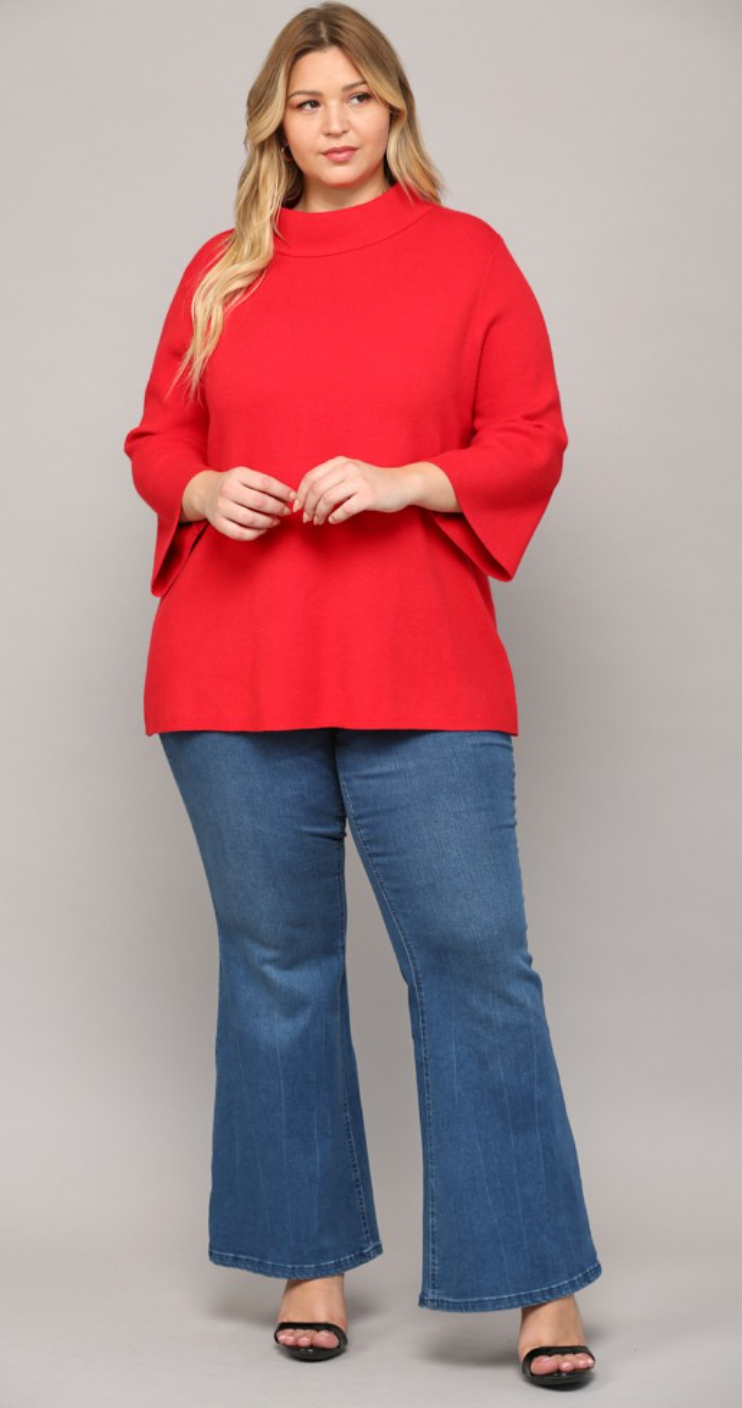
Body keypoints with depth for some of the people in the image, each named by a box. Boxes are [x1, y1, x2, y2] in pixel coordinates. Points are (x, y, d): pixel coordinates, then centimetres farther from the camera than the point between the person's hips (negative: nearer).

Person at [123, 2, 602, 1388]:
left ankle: (541, 1284, 7)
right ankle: (311, 1259, 24)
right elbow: (156, 438, 16)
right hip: (234, 671, 3)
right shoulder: (222, 270, 14)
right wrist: (204, 490, -6)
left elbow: (532, 439, 3)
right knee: (275, 962, 8)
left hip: (420, 674, -2)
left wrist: (404, 479, -13)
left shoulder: (467, 255, 8)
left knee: (475, 955, -5)